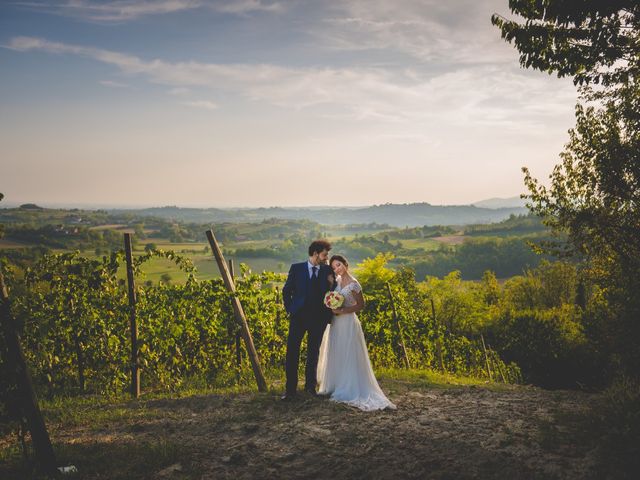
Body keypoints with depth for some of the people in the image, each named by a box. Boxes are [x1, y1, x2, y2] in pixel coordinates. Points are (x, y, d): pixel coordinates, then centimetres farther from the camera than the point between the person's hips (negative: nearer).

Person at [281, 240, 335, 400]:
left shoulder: (327, 271, 4)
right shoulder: (297, 268, 0)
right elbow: (286, 291, 6)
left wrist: (332, 283, -12)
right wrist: (290, 310, 2)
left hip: (318, 318, 2)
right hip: (299, 316, -2)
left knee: (313, 352, 12)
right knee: (292, 352, -3)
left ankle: (310, 385, 27)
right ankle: (290, 389, 5)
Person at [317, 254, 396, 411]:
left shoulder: (353, 284, -14)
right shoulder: (337, 280, 5)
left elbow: (361, 305, -9)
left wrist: (342, 311, -16)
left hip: (347, 323, -7)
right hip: (335, 323, 7)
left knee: (348, 357, -1)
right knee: (335, 356, 12)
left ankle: (349, 391, 8)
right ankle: (336, 387, 22)